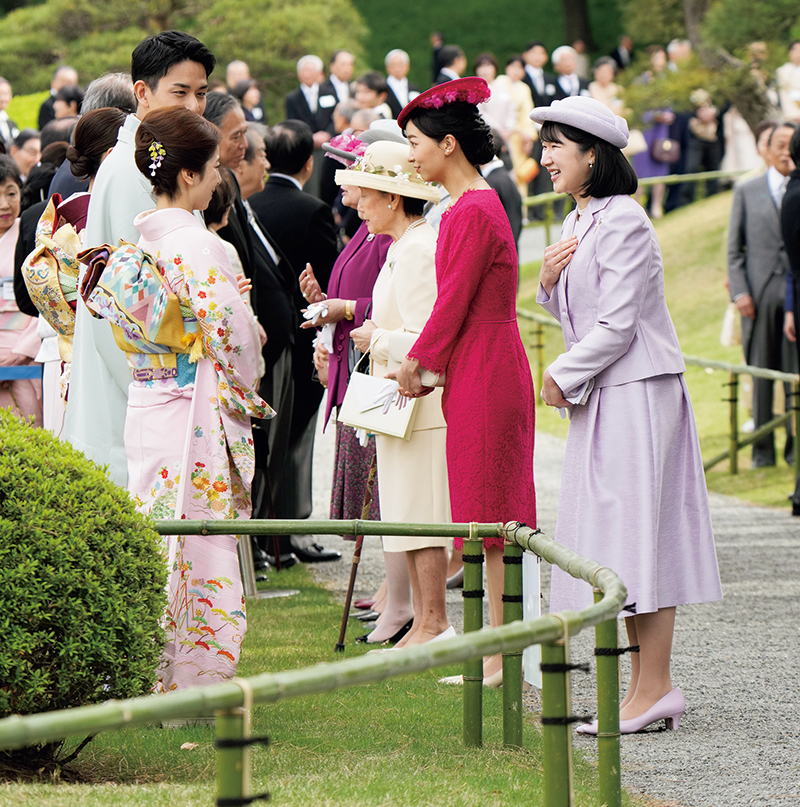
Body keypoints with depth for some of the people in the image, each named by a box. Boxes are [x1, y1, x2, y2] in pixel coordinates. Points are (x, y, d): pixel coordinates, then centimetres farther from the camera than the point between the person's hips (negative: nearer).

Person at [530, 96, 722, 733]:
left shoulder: (623, 222, -15)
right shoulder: (579, 223, 15)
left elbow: (617, 323, -18)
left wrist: (562, 376, -9)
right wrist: (550, 282, 2)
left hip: (636, 392, -10)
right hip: (603, 394, 10)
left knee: (637, 534, -9)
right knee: (623, 541, 8)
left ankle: (654, 689, -7)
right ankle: (645, 687, 10)